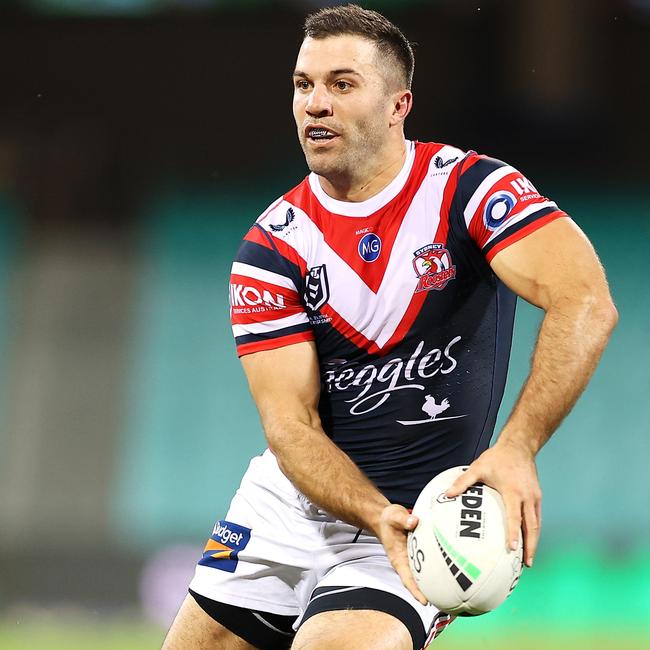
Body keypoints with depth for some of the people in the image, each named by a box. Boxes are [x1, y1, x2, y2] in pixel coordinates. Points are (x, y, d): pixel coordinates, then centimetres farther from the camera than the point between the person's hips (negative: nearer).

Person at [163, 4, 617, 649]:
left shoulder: (467, 187, -12)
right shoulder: (269, 248, -5)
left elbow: (586, 304, -27)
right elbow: (290, 423, -10)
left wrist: (516, 447, -40)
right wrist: (378, 516, -29)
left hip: (422, 516, -4)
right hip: (290, 505, 4)